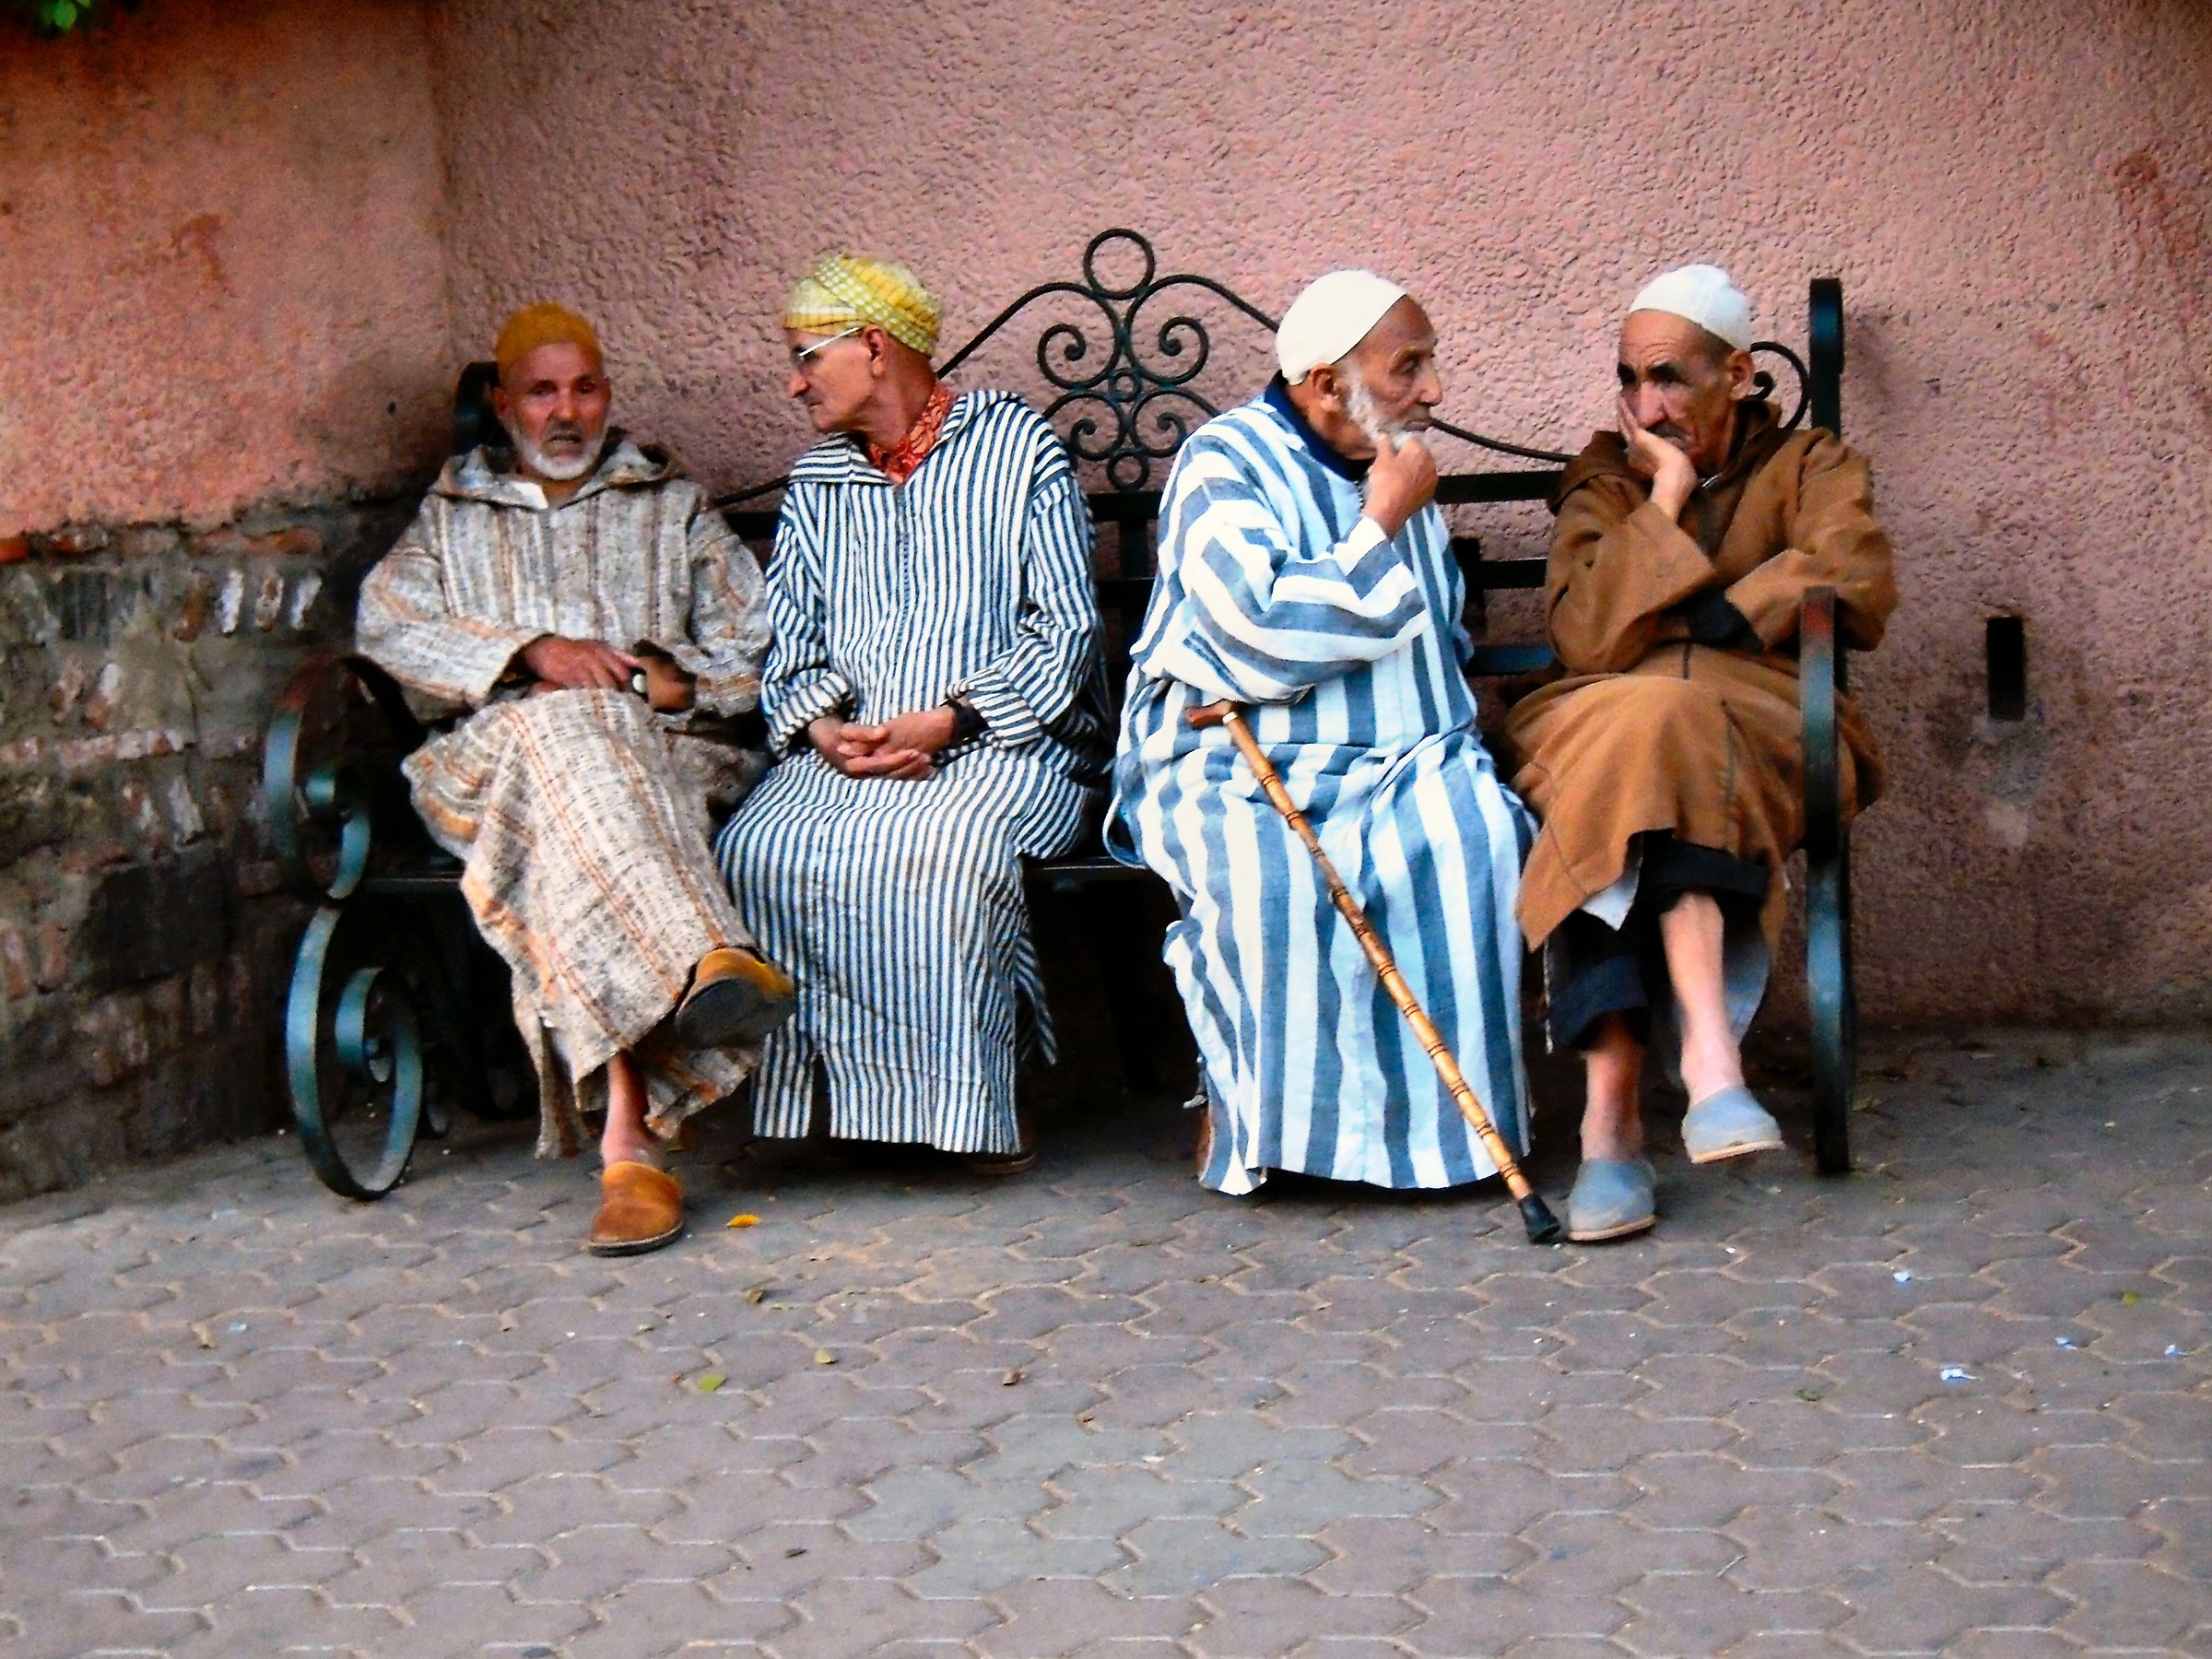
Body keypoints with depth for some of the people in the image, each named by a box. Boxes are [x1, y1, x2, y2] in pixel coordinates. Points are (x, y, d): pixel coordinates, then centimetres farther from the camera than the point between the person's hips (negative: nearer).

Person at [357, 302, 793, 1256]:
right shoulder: (453, 514, 27)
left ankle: (625, 1142, -53)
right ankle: (706, 959, -58)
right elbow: (386, 623, 5)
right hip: (492, 757, 0)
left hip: (661, 752, 0)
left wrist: (671, 682, -6)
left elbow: (753, 652, 16)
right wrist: (531, 654, -10)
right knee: (557, 730, -40)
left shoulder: (674, 507, 27)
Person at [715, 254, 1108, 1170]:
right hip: (843, 750, 5)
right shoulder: (816, 482, 20)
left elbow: (1065, 630, -2)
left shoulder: (1017, 445, 5)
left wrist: (948, 720, -15)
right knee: (756, 854, -26)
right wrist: (821, 726, -8)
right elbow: (788, 645, 15)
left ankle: (975, 1105, -20)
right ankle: (855, 1090, -16)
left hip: (1000, 742, -4)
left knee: (934, 850, -36)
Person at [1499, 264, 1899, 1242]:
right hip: (1608, 719, 1)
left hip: (1762, 730, -1)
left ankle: (1612, 1113, -46)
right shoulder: (1602, 482, 20)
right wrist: (1666, 497, -1)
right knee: (1637, 722, -37)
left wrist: (1709, 622, -7)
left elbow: (1859, 588, -6)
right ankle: (1709, 1061, -47)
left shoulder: (1807, 466, 18)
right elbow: (1585, 642, 0)